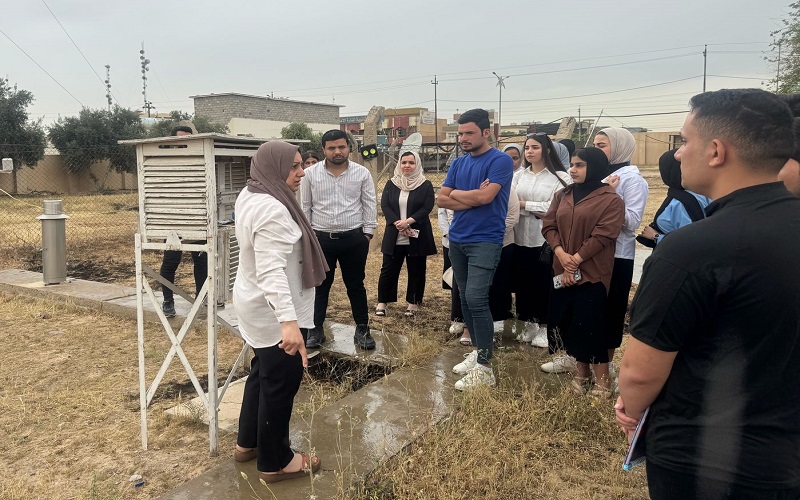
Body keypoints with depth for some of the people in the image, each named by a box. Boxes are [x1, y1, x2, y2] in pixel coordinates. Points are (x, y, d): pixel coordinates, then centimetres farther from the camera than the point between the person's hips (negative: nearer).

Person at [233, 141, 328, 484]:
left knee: (263, 373, 24)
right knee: (280, 382, 4)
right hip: (273, 311, -11)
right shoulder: (272, 209, -27)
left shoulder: (250, 196, 6)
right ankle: (274, 462, 22)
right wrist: (288, 321, -44)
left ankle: (247, 443, 40)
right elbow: (271, 271, -37)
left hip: (256, 305, 11)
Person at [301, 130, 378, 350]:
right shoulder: (310, 174, -2)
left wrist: (368, 232, -2)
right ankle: (316, 330, 21)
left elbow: (369, 205, 2)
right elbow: (305, 206, 4)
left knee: (356, 286, 10)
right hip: (321, 238, 0)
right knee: (320, 286, 10)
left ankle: (362, 329, 21)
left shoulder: (362, 173, -1)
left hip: (354, 238, 0)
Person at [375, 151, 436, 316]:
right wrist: (398, 224, -16)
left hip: (417, 236, -1)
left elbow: (427, 207, -8)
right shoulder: (391, 184, 8)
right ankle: (382, 302, 14)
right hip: (394, 236, 2)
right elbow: (384, 205, -1)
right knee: (388, 269, 4)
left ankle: (413, 303, 18)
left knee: (416, 271, 6)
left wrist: (408, 221, -20)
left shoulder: (426, 185, 1)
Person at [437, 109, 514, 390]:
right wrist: (472, 198, -10)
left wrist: (456, 193, -3)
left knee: (476, 299, -14)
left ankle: (484, 368, -6)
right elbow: (442, 200, 4)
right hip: (457, 240, 7)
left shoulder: (500, 161, -8)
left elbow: (485, 196, -20)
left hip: (485, 241, -7)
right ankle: (478, 351, 26)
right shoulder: (458, 163, 12)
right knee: (465, 299, 11)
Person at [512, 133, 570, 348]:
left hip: (546, 239, -4)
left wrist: (524, 204, -11)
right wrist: (537, 210, -17)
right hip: (521, 238, 4)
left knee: (545, 283, 4)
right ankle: (529, 323, 25)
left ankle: (544, 327, 17)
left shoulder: (560, 177, -3)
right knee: (523, 282, 10)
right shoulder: (519, 176, 10)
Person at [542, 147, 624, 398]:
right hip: (562, 270, 6)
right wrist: (561, 254, -11)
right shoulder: (562, 195, 12)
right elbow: (548, 225, 5)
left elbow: (602, 236, -13)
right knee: (566, 321, 9)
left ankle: (603, 379, 12)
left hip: (592, 272, -6)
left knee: (589, 324, -4)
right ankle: (582, 371, 26)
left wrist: (576, 260, -15)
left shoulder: (611, 199, -6)